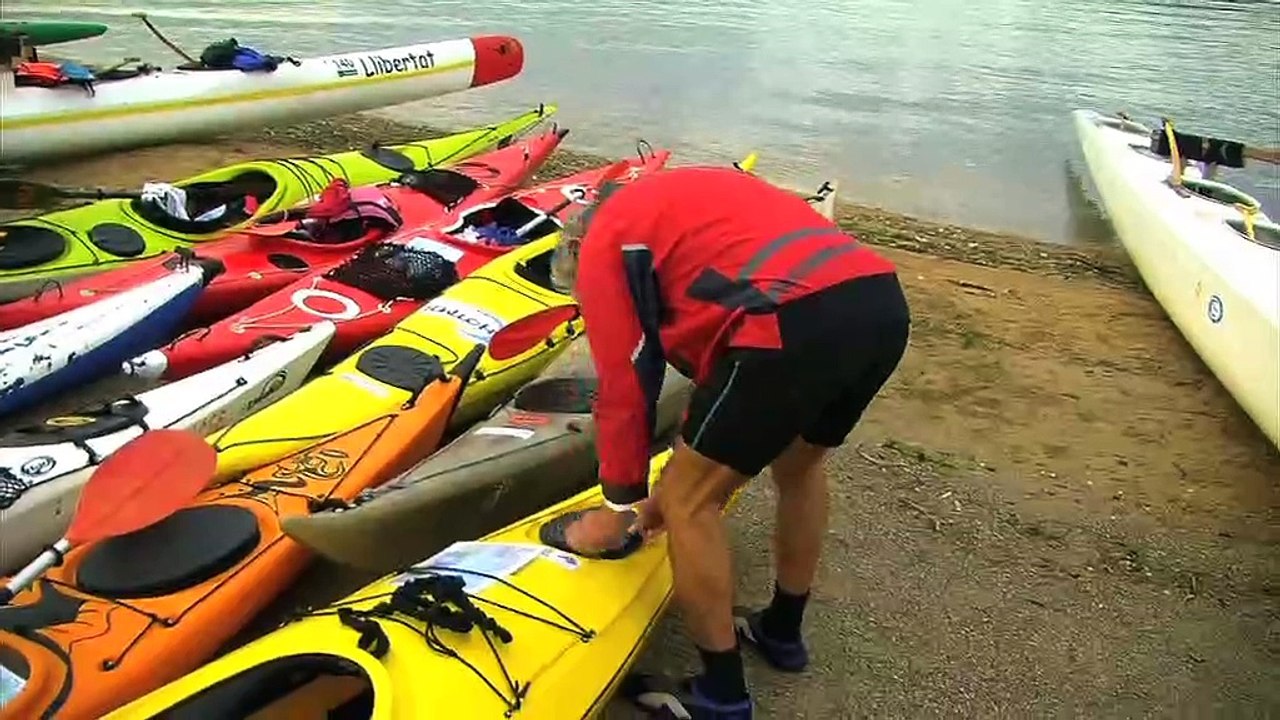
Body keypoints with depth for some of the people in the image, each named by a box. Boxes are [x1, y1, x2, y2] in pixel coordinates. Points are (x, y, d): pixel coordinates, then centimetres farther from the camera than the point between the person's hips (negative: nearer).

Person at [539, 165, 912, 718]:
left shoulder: (602, 243, 14)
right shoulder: (686, 203, 37)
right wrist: (679, 477, 40)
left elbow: (626, 386, 10)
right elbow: (716, 354, 36)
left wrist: (617, 507, 22)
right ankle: (783, 630, 48)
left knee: (691, 503, 9)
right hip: (882, 300, 9)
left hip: (801, 321, -9)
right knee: (799, 464, 32)